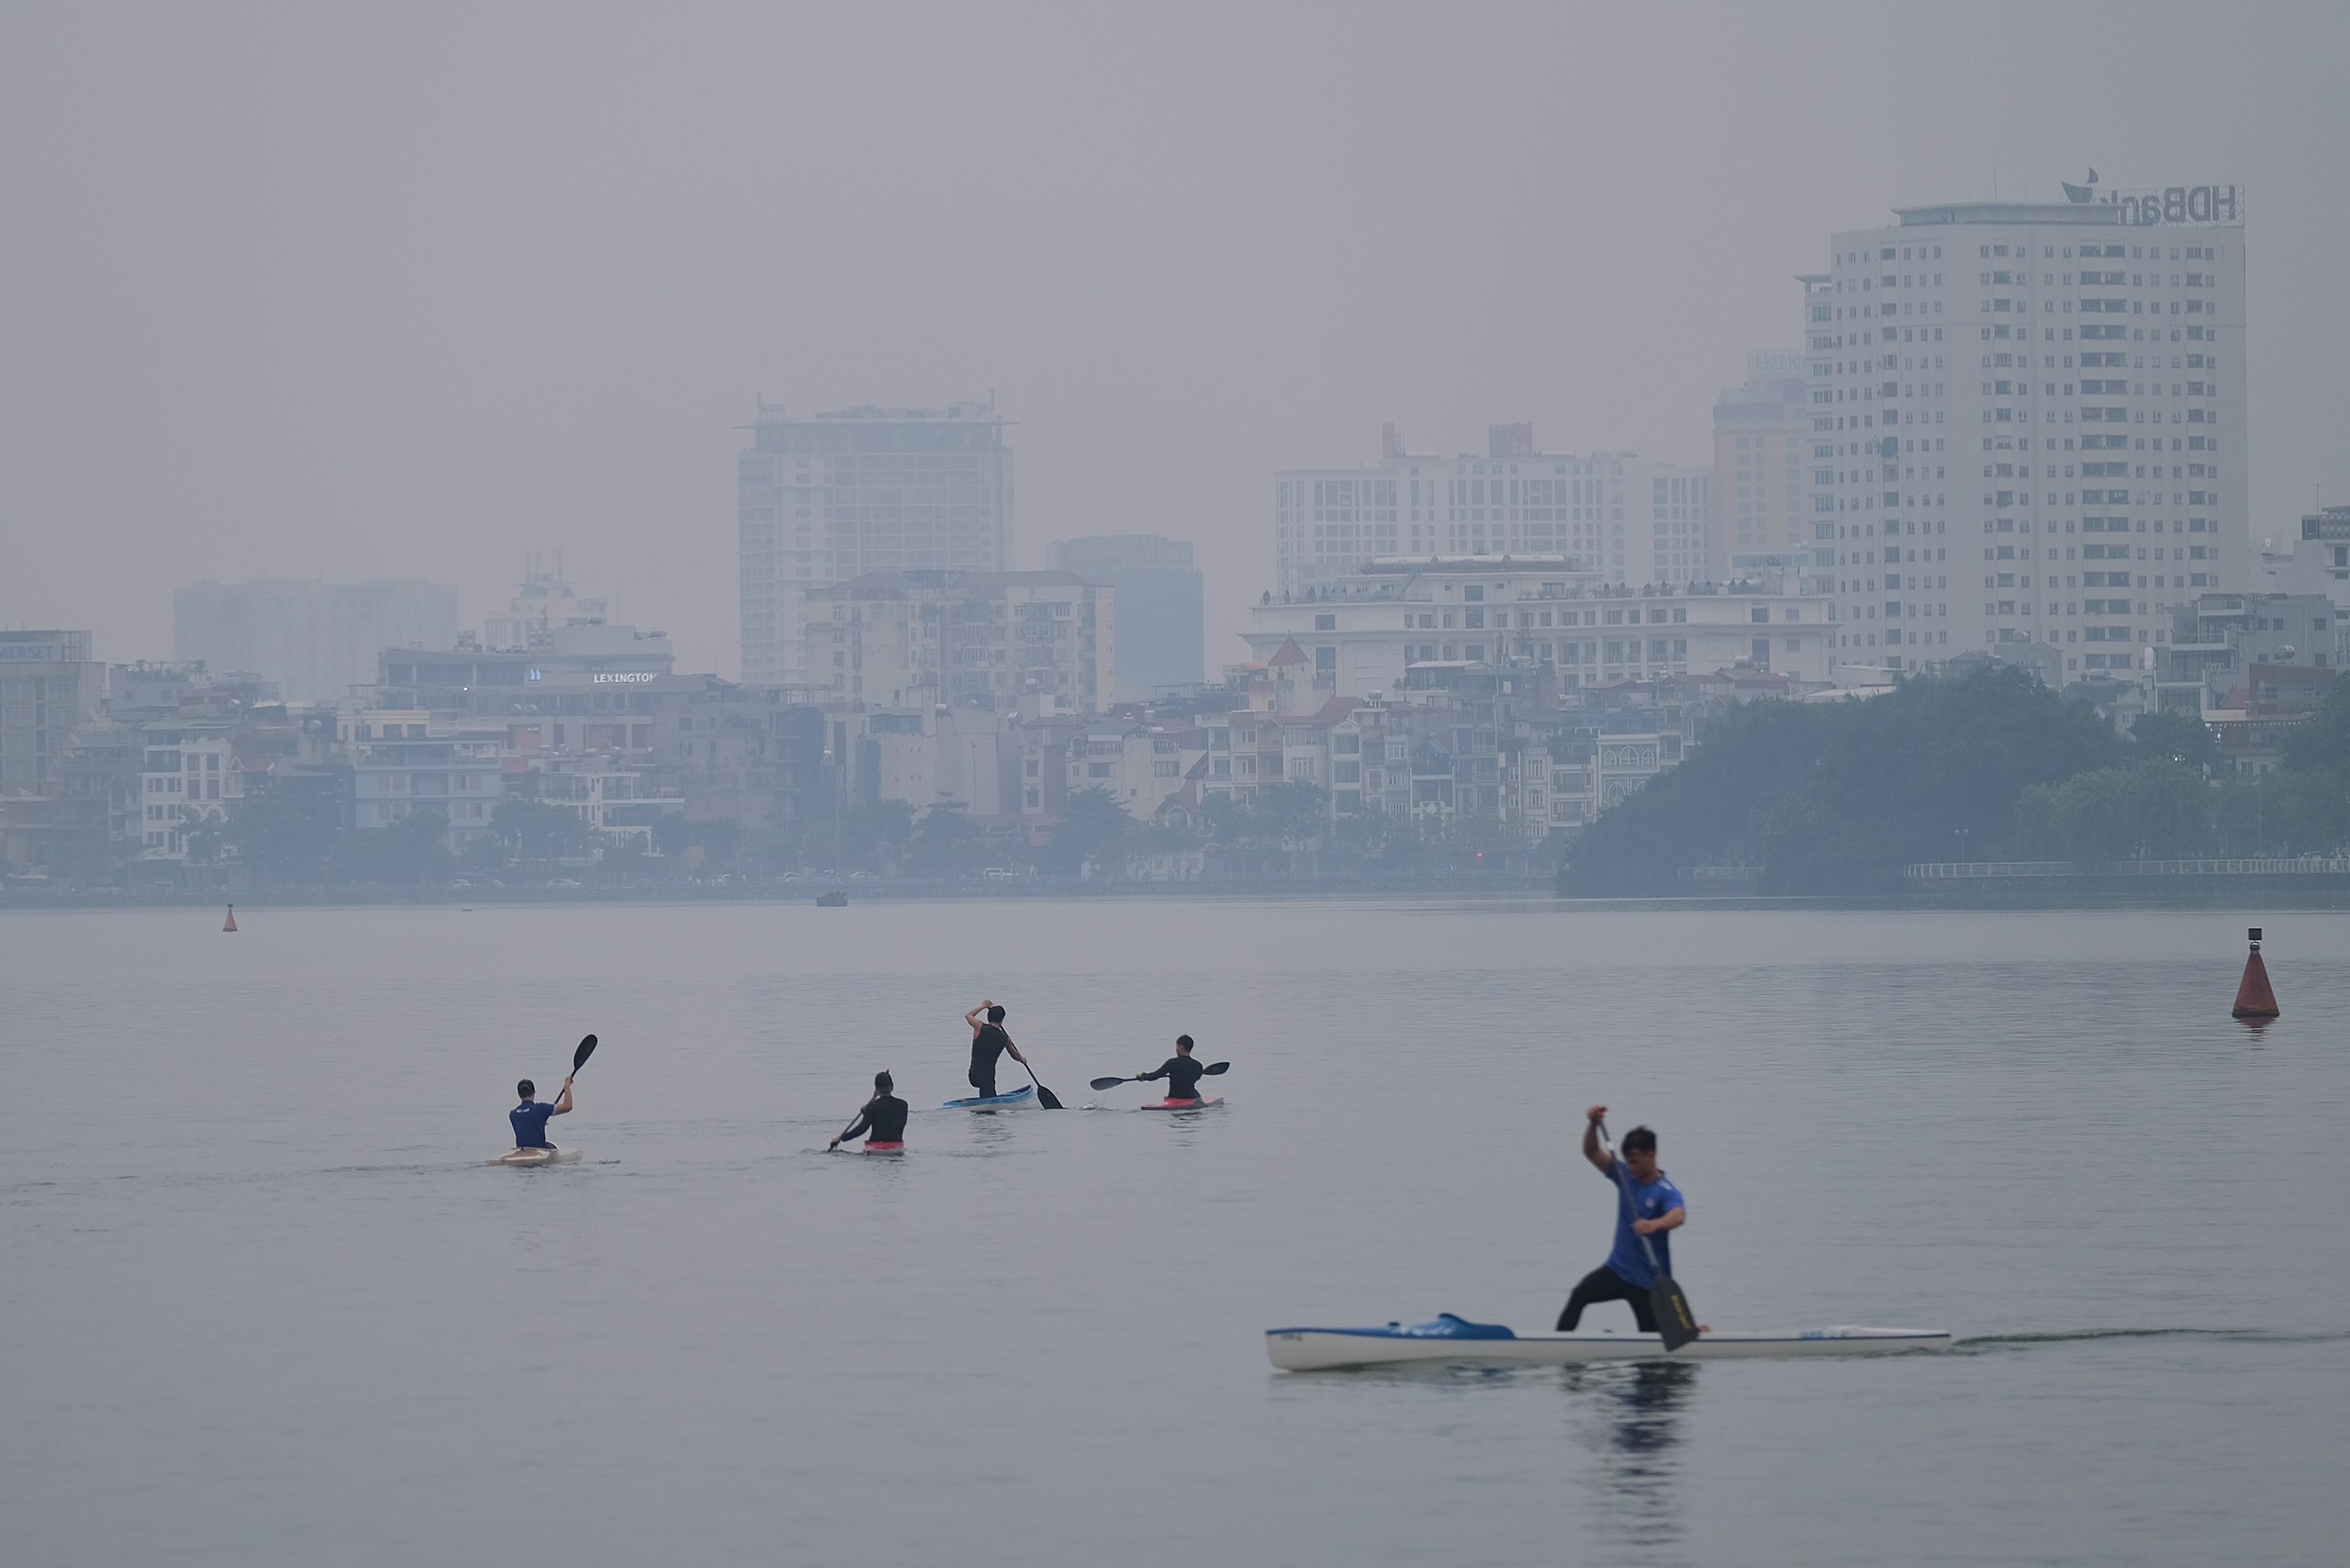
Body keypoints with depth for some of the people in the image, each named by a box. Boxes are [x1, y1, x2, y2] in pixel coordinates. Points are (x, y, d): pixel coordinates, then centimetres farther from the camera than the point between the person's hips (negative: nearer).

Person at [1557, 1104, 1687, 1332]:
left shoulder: (1667, 1192, -17)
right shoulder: (1625, 1176, 1)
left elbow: (1678, 1216, -38)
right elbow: (1592, 1152, 0)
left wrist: (1655, 1225, -59)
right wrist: (1593, 1125, -19)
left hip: (1649, 1279, -5)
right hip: (1617, 1269, 5)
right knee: (1580, 1293, -22)